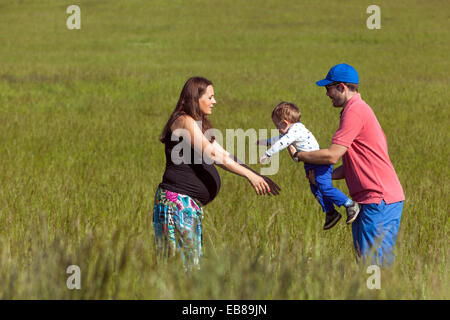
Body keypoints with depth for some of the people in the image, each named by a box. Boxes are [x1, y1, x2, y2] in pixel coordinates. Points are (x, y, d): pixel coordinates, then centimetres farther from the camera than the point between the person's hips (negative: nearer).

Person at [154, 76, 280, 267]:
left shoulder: (199, 125, 20)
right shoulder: (184, 122, -12)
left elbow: (225, 156, 22)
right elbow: (212, 154, -22)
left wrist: (258, 177, 13)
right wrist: (249, 175, -26)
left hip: (191, 205, 11)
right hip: (177, 201, -11)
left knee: (192, 262, 10)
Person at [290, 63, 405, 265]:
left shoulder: (355, 111, -13)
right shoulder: (359, 109, 21)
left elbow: (333, 156, -16)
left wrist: (298, 155, -1)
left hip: (380, 201, -11)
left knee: (374, 262, -12)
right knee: (364, 260, 10)